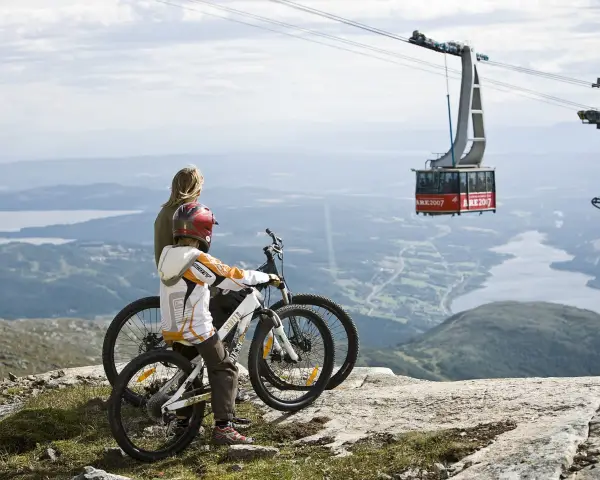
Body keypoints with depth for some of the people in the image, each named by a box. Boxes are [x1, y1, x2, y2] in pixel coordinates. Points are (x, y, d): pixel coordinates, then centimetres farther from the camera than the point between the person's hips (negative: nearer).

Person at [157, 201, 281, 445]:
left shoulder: (167, 255, 3)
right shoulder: (197, 259, -21)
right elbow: (236, 278, -16)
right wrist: (268, 277, -2)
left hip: (172, 331, 8)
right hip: (198, 331, -8)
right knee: (224, 370, 2)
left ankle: (184, 416, 35)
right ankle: (223, 427, -6)